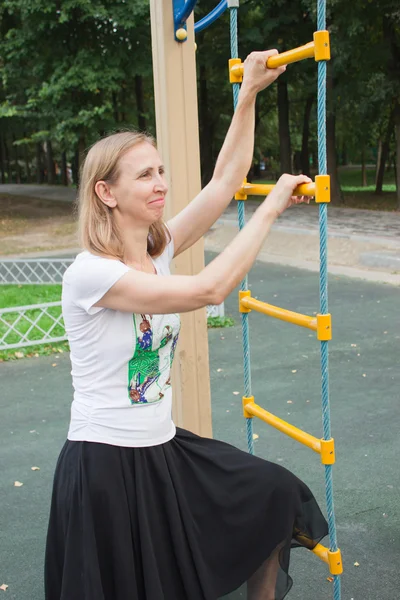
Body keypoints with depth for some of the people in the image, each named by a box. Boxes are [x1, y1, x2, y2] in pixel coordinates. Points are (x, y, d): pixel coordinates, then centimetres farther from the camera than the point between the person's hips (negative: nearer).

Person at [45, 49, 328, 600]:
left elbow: (224, 182, -2)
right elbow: (209, 289, -28)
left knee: (278, 498, 10)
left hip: (164, 447, 8)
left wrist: (249, 94, -8)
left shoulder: (158, 249, 1)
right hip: (105, 464, -7)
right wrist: (272, 206, -22)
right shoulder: (90, 273, -22)